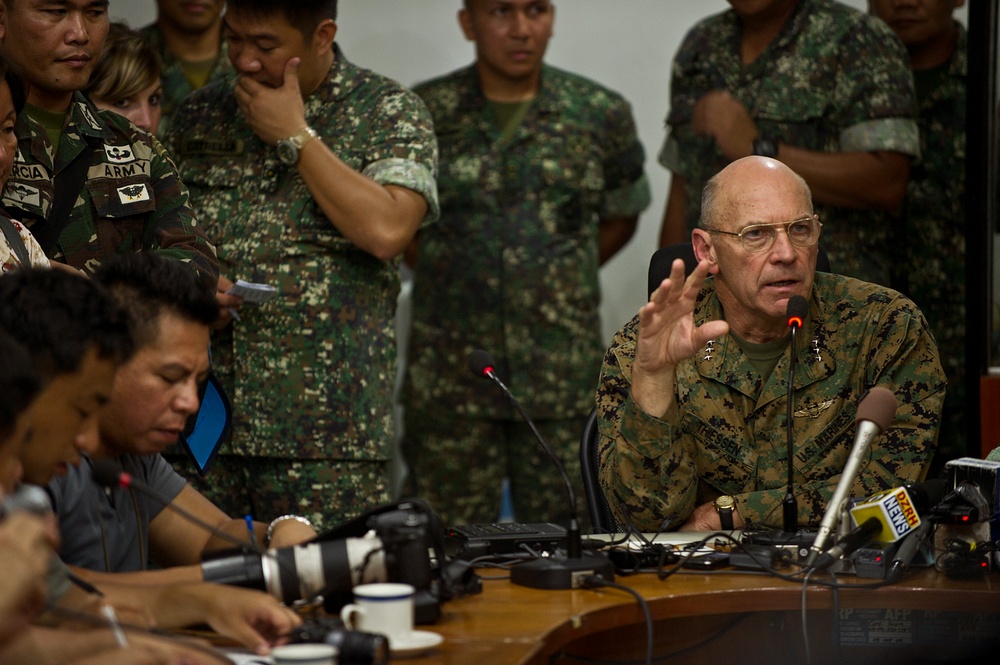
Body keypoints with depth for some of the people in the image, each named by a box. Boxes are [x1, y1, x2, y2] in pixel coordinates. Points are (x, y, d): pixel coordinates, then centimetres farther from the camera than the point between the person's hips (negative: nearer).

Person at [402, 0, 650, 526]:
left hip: (564, 378, 1)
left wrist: (559, 279, 8)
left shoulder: (602, 116, 3)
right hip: (450, 377, -1)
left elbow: (621, 216, 17)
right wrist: (446, 274, 4)